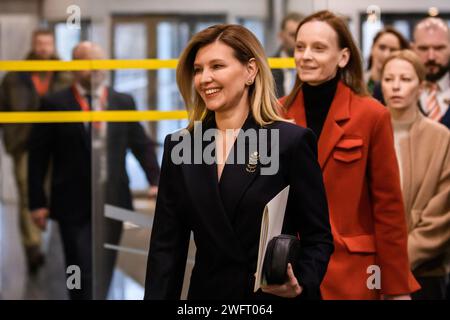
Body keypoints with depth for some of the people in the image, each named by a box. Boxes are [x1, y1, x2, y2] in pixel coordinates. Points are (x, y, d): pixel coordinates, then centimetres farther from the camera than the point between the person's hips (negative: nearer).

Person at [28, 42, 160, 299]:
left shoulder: (123, 102, 7)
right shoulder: (55, 104, -2)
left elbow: (142, 145, 10)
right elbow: (38, 156, -1)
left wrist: (156, 181, -5)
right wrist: (38, 202, -4)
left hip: (112, 203, 3)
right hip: (74, 206, -3)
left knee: (104, 272, 12)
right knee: (82, 272, -5)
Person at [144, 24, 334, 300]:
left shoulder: (292, 142, -7)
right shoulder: (179, 146, 4)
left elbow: (318, 237, -6)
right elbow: (166, 244, 3)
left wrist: (299, 284, -23)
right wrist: (157, 295, -7)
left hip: (275, 294, -3)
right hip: (206, 291, 3)